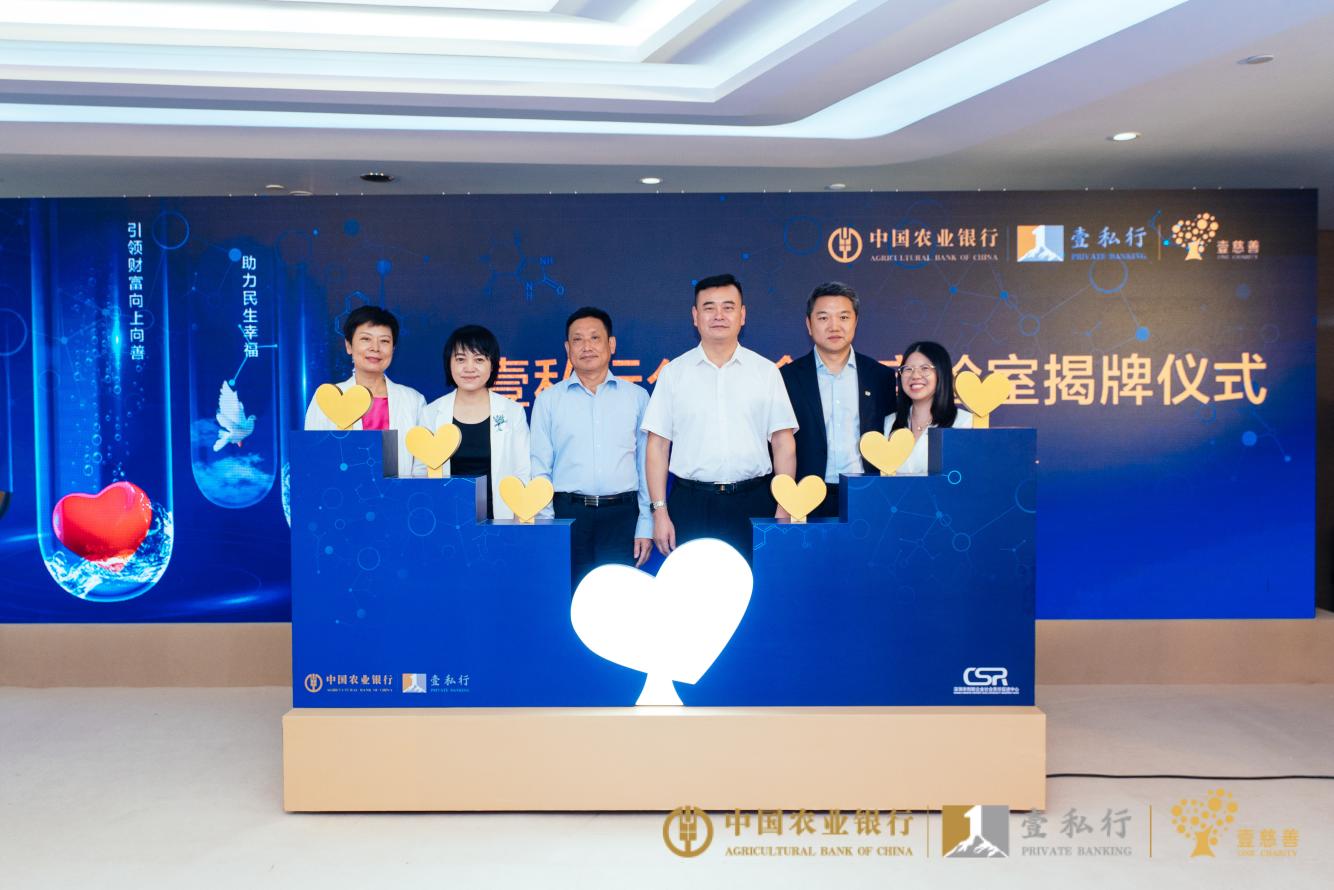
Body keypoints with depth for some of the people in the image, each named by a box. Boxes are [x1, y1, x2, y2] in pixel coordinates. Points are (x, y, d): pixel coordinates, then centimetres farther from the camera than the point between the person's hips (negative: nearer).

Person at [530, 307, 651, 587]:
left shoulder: (637, 397, 9)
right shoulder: (548, 400, 8)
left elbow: (646, 464, 8)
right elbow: (539, 469, 8)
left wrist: (646, 526, 3)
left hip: (621, 515, 0)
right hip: (568, 513, 0)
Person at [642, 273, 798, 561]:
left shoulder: (766, 371, 6)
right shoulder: (673, 372, 5)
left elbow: (783, 444, 5)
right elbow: (658, 445, 4)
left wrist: (784, 510, -2)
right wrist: (660, 512, -2)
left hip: (753, 504, 0)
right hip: (691, 505, 0)